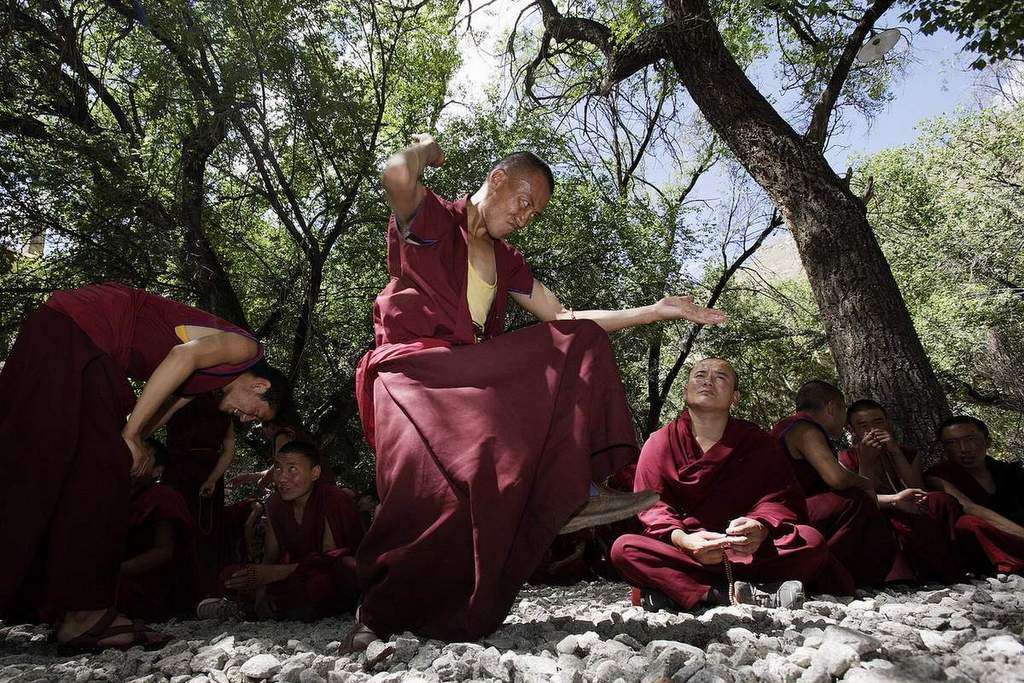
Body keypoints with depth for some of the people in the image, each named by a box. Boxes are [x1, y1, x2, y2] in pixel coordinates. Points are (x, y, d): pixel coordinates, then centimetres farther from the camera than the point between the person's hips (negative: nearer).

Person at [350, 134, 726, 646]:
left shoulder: (506, 261, 22)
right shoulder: (428, 217, 4)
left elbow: (564, 318, 18)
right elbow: (395, 174, -21)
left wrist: (659, 311, 16)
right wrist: (425, 149, 3)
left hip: (469, 375, 7)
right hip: (411, 368, -6)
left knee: (579, 344, -7)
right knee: (434, 486, -33)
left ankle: (572, 493, -18)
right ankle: (379, 611, -11)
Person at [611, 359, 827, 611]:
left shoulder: (760, 443, 7)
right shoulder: (660, 443, 3)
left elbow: (783, 498, -2)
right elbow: (652, 506, -4)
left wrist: (761, 528, -26)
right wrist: (681, 539, -26)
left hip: (748, 555, 1)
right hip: (681, 551, -1)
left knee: (812, 541, -25)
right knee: (623, 548, -29)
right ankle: (746, 594, -33)